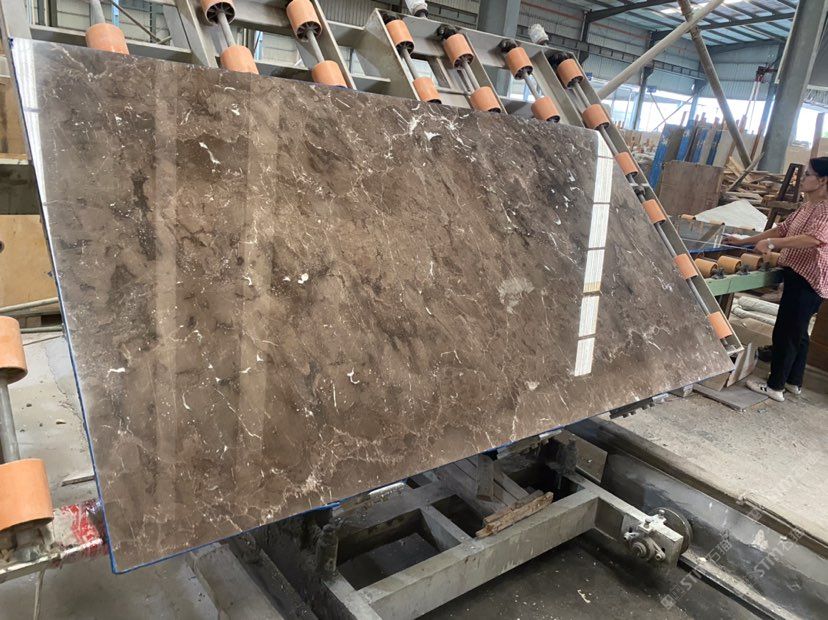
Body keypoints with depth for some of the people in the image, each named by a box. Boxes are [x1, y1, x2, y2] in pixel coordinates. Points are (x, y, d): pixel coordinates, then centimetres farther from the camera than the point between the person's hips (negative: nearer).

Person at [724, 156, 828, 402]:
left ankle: (775, 386, 7)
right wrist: (744, 241, 16)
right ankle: (794, 382, 31)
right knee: (797, 331, 18)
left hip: (808, 279, -10)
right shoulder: (808, 206, 13)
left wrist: (772, 242, -35)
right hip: (798, 275, 10)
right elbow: (782, 229, 18)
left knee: (785, 332, -3)